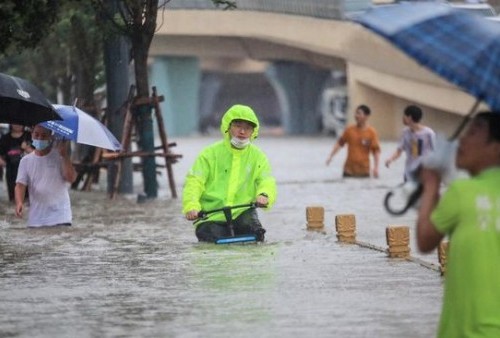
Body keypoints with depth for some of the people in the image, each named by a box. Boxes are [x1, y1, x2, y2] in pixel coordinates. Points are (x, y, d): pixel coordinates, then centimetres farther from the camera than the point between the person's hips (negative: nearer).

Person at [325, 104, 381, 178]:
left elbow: (376, 150, -6)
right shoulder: (349, 130, 2)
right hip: (349, 169, 2)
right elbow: (340, 143, 10)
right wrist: (331, 156, 3)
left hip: (364, 171, -2)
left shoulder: (372, 132, -6)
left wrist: (376, 168, -13)